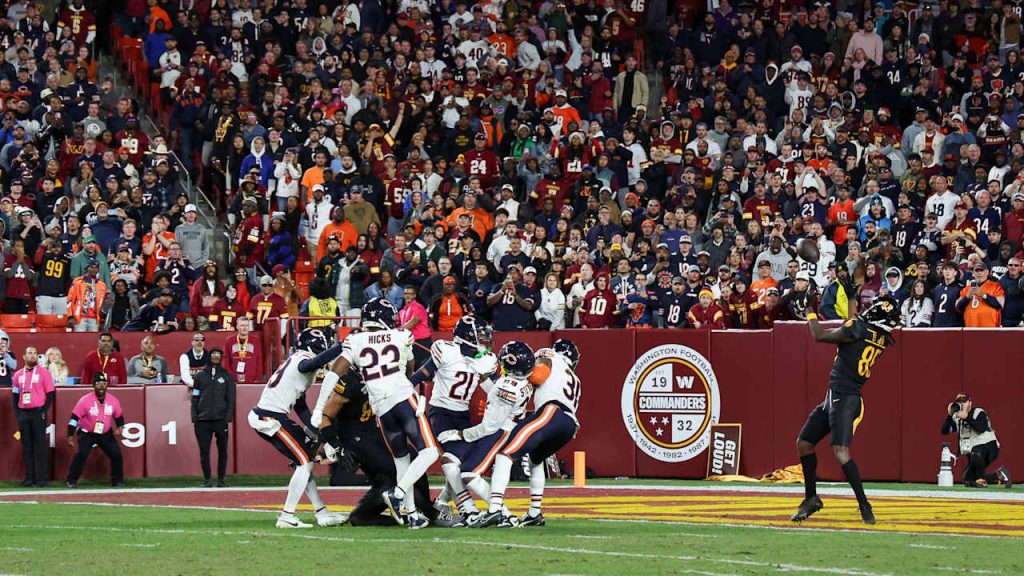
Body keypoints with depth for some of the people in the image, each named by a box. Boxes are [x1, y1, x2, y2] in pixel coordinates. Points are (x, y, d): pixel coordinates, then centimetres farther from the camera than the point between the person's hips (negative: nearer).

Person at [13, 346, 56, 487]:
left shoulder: (43, 372, -1)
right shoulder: (18, 375, 12)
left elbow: (51, 393, -3)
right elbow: (15, 395, 16)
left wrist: (44, 411, -10)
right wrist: (17, 413, 6)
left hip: (38, 413, -5)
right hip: (23, 413, 5)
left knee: (40, 447, -6)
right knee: (26, 448, 6)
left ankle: (42, 479, -6)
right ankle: (29, 478, 10)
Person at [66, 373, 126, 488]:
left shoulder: (113, 400, -7)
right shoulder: (85, 400, -19)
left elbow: (119, 416, 9)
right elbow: (74, 418, -17)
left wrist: (119, 427, -11)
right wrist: (70, 437, -22)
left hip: (106, 434, 4)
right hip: (87, 434, -4)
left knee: (116, 454, -4)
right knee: (81, 454, -21)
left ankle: (117, 480, 14)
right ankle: (72, 481, -10)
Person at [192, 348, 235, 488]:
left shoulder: (226, 376, 10)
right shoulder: (200, 376, 12)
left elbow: (231, 398, 7)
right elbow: (194, 398, 11)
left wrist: (229, 417, -3)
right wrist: (194, 417, 0)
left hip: (221, 419, -1)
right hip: (203, 420, 1)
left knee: (222, 450, 0)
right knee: (204, 451, -1)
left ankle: (221, 479, 8)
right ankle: (207, 480, 5)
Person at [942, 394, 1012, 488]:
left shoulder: (979, 413, -9)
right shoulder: (957, 418, 9)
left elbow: (982, 428, -27)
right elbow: (944, 430, 1)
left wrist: (967, 417, -33)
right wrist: (949, 416, -13)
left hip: (988, 446, -7)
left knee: (976, 454, -42)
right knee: (968, 481, 2)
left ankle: (982, 480, -19)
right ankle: (998, 476, 16)